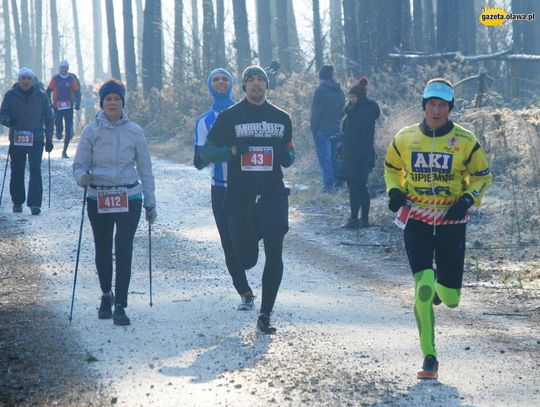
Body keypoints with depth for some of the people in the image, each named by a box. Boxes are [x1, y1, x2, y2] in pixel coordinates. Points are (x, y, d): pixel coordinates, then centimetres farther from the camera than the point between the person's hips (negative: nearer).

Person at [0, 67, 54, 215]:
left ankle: (35, 203, -12)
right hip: (16, 140, 1)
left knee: (35, 170, -11)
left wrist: (49, 139, 5)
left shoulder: (41, 96, 3)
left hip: (36, 140, -1)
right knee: (17, 172, 8)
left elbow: (48, 119, 9)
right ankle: (17, 201, 20)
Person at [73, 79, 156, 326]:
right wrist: (82, 177, -22)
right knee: (103, 251, 12)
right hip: (98, 200, 1)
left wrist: (150, 204, 6)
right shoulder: (91, 131, 0)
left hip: (129, 198, -1)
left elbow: (145, 169, 7)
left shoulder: (134, 132, 1)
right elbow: (79, 164, 3)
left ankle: (120, 306, -8)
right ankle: (106, 295, 35)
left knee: (124, 250, -11)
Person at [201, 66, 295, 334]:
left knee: (274, 255, -10)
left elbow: (289, 155, 21)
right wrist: (233, 150, -16)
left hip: (273, 196, 1)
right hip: (240, 198, -1)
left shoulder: (281, 118, 11)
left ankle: (265, 314, -2)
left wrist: (285, 156, -3)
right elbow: (206, 152, 1)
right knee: (245, 260, 3)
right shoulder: (229, 117, 3)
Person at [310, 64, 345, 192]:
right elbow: (342, 110, 14)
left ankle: (328, 184, -8)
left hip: (323, 128, -7)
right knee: (335, 156, 12)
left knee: (324, 158, -4)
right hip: (336, 128, 7)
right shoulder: (340, 91, 9)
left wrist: (313, 127, -6)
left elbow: (316, 111, -13)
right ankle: (338, 183, 13)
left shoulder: (321, 90, -12)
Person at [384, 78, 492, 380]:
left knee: (450, 297, 3)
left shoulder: (465, 141, -4)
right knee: (423, 287, -16)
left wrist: (468, 200, -11)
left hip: (452, 221, 0)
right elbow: (392, 168, 17)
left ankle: (441, 286, 44)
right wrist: (395, 191, -2)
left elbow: (483, 176, 6)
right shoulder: (405, 138, -1)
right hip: (416, 220, 0)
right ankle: (429, 358, -6)